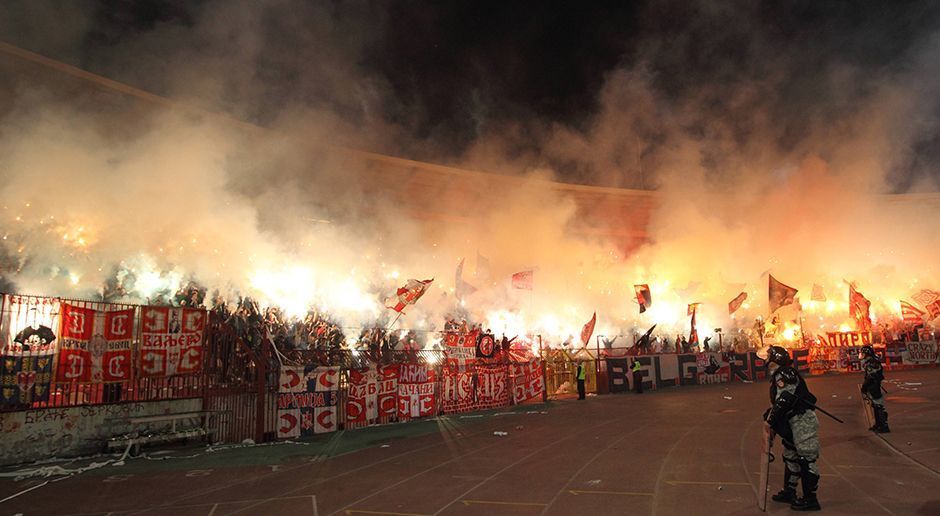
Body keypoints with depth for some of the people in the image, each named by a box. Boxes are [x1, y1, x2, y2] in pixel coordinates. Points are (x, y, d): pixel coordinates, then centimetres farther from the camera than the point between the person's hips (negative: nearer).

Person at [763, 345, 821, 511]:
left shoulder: (784, 374, -15)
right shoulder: (780, 376, 17)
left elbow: (783, 400, -22)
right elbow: (778, 402, 22)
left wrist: (770, 420, -16)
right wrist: (770, 415, 14)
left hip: (803, 421, -11)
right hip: (795, 422, 11)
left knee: (805, 459, -5)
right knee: (791, 456, 17)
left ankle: (810, 499, 1)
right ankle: (789, 492, 27)